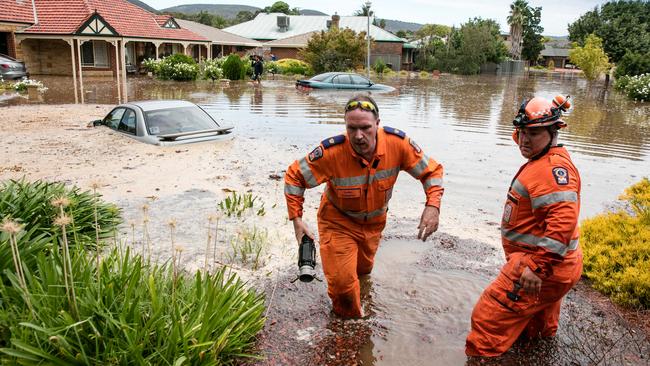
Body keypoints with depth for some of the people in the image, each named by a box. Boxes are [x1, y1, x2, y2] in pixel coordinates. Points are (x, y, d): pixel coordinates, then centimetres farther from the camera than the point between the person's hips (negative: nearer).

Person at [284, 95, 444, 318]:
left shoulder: (397, 143, -28)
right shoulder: (332, 152, -35)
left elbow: (432, 170, -13)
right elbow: (294, 176, -19)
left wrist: (432, 206, -28)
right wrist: (296, 219, -22)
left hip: (375, 222, 4)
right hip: (339, 220, -3)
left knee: (363, 269, 26)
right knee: (342, 280, -9)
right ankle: (349, 318, 24)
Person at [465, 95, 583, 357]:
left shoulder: (554, 167, -22)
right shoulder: (543, 163, 14)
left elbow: (563, 220, -33)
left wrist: (538, 267, -34)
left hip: (543, 269, -11)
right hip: (553, 267, 11)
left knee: (489, 318, -6)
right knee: (535, 333, 30)